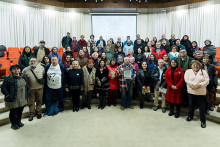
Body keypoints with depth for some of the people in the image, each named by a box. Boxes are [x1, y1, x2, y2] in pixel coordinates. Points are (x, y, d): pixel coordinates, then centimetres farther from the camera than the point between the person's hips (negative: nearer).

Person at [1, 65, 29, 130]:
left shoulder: (24, 77, 6)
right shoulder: (8, 78, -13)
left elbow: (27, 86, 17)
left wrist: (27, 94, 12)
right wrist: (8, 95, -12)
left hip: (22, 100, 5)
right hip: (13, 100, -5)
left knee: (20, 111, 18)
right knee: (13, 113, 9)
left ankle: (19, 122, 39)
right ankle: (14, 124, 29)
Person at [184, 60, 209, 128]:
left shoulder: (203, 72, 4)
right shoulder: (188, 71, 4)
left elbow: (207, 81, -6)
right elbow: (186, 80, -9)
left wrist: (199, 85, -20)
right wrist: (193, 85, -23)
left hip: (201, 92, -1)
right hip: (191, 91, 1)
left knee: (202, 106, 2)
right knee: (191, 105, 16)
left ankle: (203, 121, 15)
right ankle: (190, 116, 36)